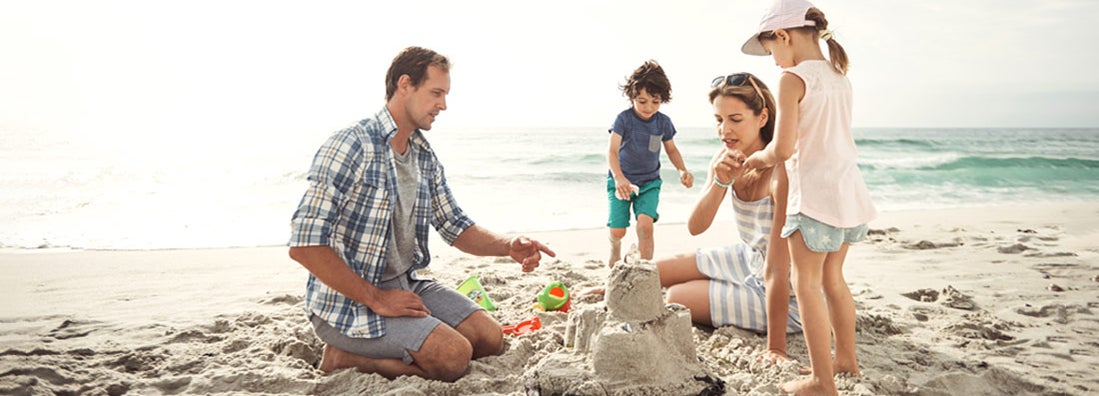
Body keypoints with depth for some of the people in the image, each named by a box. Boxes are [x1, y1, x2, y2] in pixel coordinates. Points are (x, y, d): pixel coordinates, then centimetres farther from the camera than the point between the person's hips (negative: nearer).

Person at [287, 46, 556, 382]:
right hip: (347, 301, -8)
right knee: (454, 355, -22)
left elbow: (455, 227, 13)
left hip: (406, 285, 8)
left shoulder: (426, 157, 8)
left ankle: (365, 352, 7)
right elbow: (304, 244, -22)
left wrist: (508, 246, -7)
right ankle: (344, 358, -2)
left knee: (490, 339, -2)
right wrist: (376, 300, -20)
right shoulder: (351, 146, -18)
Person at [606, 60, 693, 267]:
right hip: (621, 181, -2)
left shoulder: (663, 122, -5)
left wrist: (683, 170, -6)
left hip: (649, 182, 2)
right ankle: (615, 250, 35)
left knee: (645, 225, -19)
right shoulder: (624, 119, -16)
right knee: (618, 230, -2)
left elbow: (671, 149, 12)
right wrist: (619, 178, -41)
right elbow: (612, 151, -25)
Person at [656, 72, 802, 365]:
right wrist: (720, 182, -29)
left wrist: (775, 348, -31)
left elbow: (777, 270, -33)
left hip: (786, 295, -7)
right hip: (747, 258, 7)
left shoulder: (781, 172, -32)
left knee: (675, 299, -5)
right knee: (653, 273, 8)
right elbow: (695, 227, -12)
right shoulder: (726, 158, -10)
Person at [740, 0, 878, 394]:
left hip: (814, 195, -8)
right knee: (832, 277, 21)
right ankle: (846, 357, 34)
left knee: (807, 284, 1)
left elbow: (783, 148, -19)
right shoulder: (839, 76, 12)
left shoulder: (793, 79, -13)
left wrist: (759, 157, 1)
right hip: (849, 190, 8)